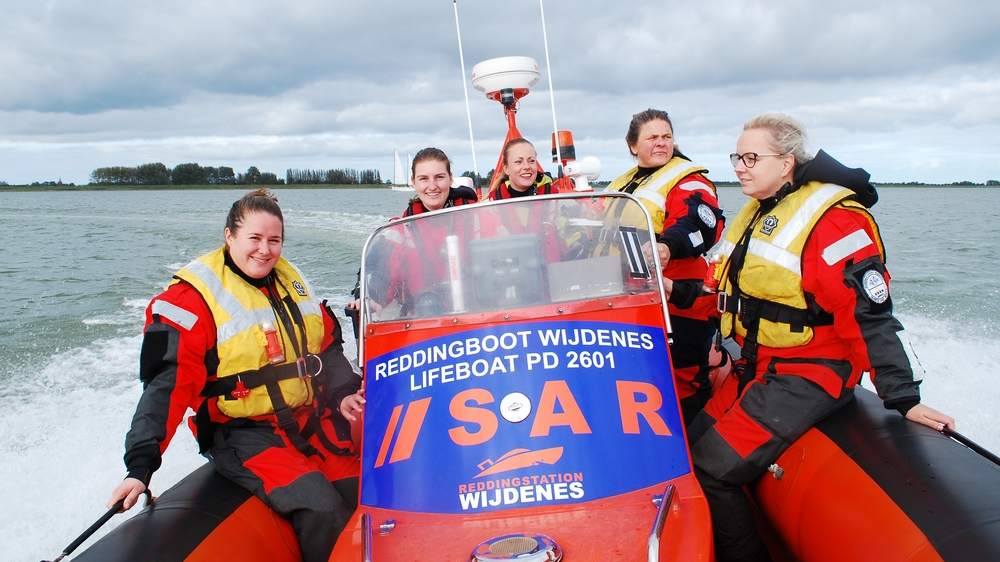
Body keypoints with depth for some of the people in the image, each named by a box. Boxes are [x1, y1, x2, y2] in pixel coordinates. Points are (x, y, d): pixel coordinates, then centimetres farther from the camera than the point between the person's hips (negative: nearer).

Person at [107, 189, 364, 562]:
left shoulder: (292, 280, 9)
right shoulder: (193, 296, -9)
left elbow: (327, 345, 18)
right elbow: (168, 383, -14)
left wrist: (344, 393, 2)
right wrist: (140, 466, -19)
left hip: (311, 417, 6)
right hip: (244, 432, -6)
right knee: (322, 511, -23)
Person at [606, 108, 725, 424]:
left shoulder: (690, 181, -6)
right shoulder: (622, 184, 19)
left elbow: (699, 224, -27)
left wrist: (670, 245, -45)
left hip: (679, 306, -8)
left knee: (682, 386, -8)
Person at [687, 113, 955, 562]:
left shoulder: (832, 218, -17)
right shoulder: (758, 210, 11)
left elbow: (868, 314, -21)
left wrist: (903, 398, -20)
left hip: (804, 378, -9)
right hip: (756, 366, 9)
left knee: (710, 471, -16)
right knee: (690, 448, 7)